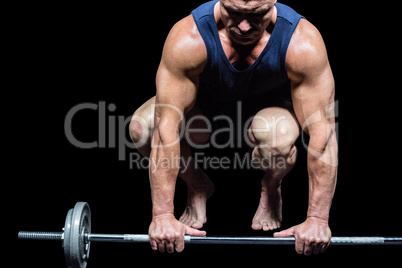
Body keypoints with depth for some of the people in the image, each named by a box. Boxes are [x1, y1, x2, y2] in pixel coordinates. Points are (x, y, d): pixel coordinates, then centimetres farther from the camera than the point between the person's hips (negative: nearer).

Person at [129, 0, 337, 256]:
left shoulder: (303, 44, -35)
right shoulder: (188, 40, -35)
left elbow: (322, 131, -31)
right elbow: (168, 126, -34)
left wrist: (317, 219, -32)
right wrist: (163, 215, -35)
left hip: (272, 103, -1)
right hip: (206, 102, 1)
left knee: (278, 138, -38)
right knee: (142, 126, -28)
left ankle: (271, 189, 0)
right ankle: (197, 186, 4)